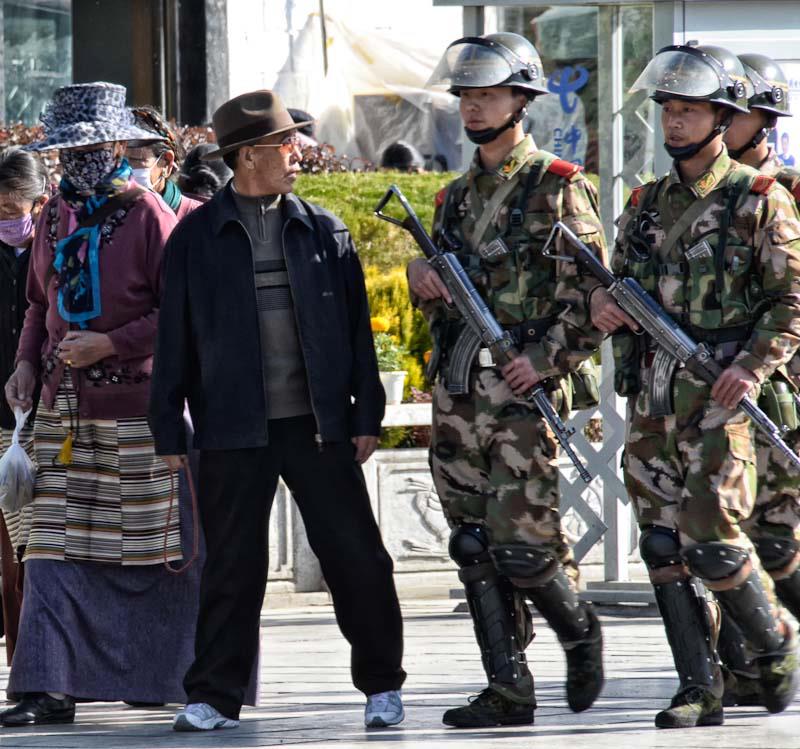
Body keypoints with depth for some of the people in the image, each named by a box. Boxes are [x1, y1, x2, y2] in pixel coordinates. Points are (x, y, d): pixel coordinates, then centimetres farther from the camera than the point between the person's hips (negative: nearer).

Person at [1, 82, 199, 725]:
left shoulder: (147, 215, -6)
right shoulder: (54, 219, 13)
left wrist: (109, 344, -17)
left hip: (134, 407, -5)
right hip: (63, 408, 5)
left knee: (149, 549, 4)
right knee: (57, 549, -2)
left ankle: (164, 677, 16)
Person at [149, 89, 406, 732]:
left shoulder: (322, 231, 8)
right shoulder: (197, 237, 3)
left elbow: (356, 326, 10)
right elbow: (175, 337, 5)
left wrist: (367, 414, 4)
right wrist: (169, 432, 2)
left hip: (318, 424, 1)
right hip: (234, 430, -1)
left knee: (356, 557, 2)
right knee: (232, 568, 2)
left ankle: (382, 685, 14)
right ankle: (214, 698, 10)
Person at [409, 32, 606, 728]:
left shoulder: (559, 189, -3)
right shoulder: (456, 196, 17)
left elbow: (593, 295, -7)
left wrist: (545, 359, -18)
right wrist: (423, 280, 1)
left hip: (522, 392, -6)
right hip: (456, 395, 6)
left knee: (522, 546, -9)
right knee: (476, 550, 3)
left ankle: (580, 631, 19)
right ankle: (509, 692, 7)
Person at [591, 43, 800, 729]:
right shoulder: (648, 203, 15)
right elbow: (619, 281, 22)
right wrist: (604, 302, -2)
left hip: (716, 394, -6)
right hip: (651, 397, 6)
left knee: (712, 541, -12)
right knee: (665, 546, 2)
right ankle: (700, 691, 8)